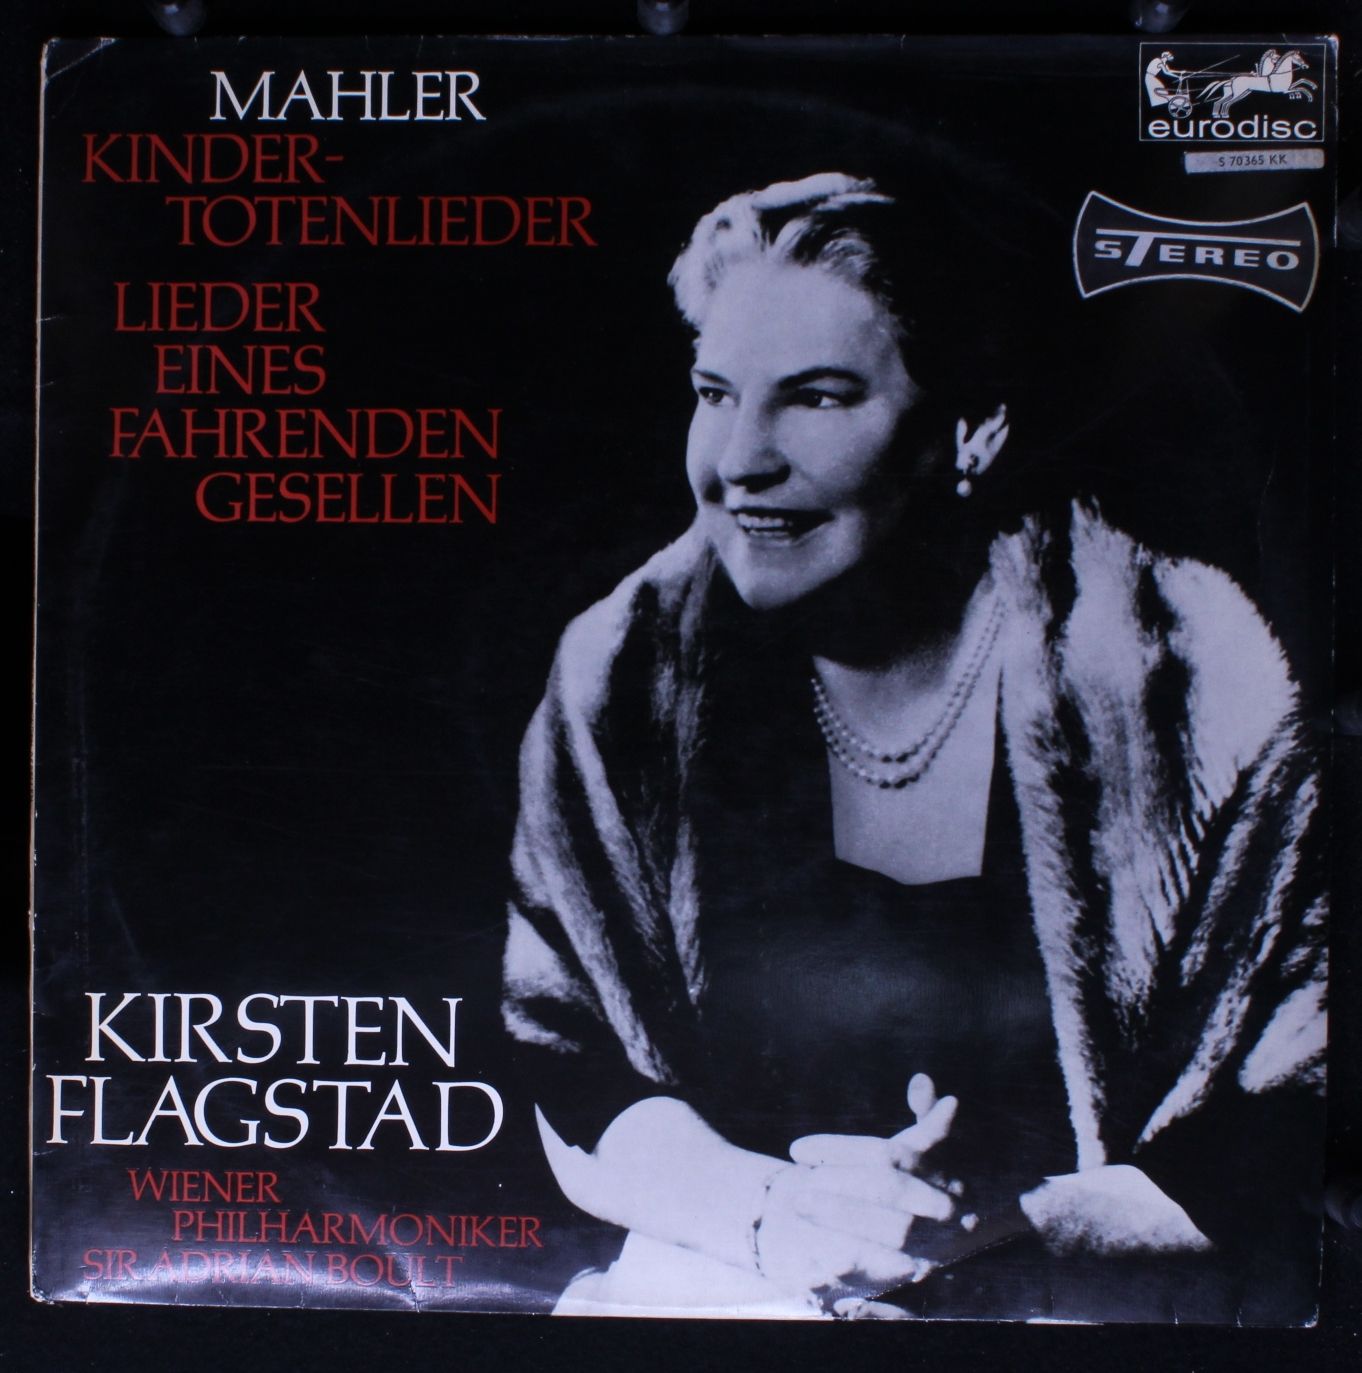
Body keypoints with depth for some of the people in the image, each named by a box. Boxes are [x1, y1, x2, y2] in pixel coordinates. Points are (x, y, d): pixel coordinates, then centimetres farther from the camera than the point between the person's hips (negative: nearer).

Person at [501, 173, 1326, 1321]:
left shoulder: (1189, 690, -10)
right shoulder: (621, 678, -1)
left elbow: (1289, 1157, -6)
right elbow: (564, 1066, 2)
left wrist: (987, 1229, -18)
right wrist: (769, 1212, -14)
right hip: (720, 1291, 2)